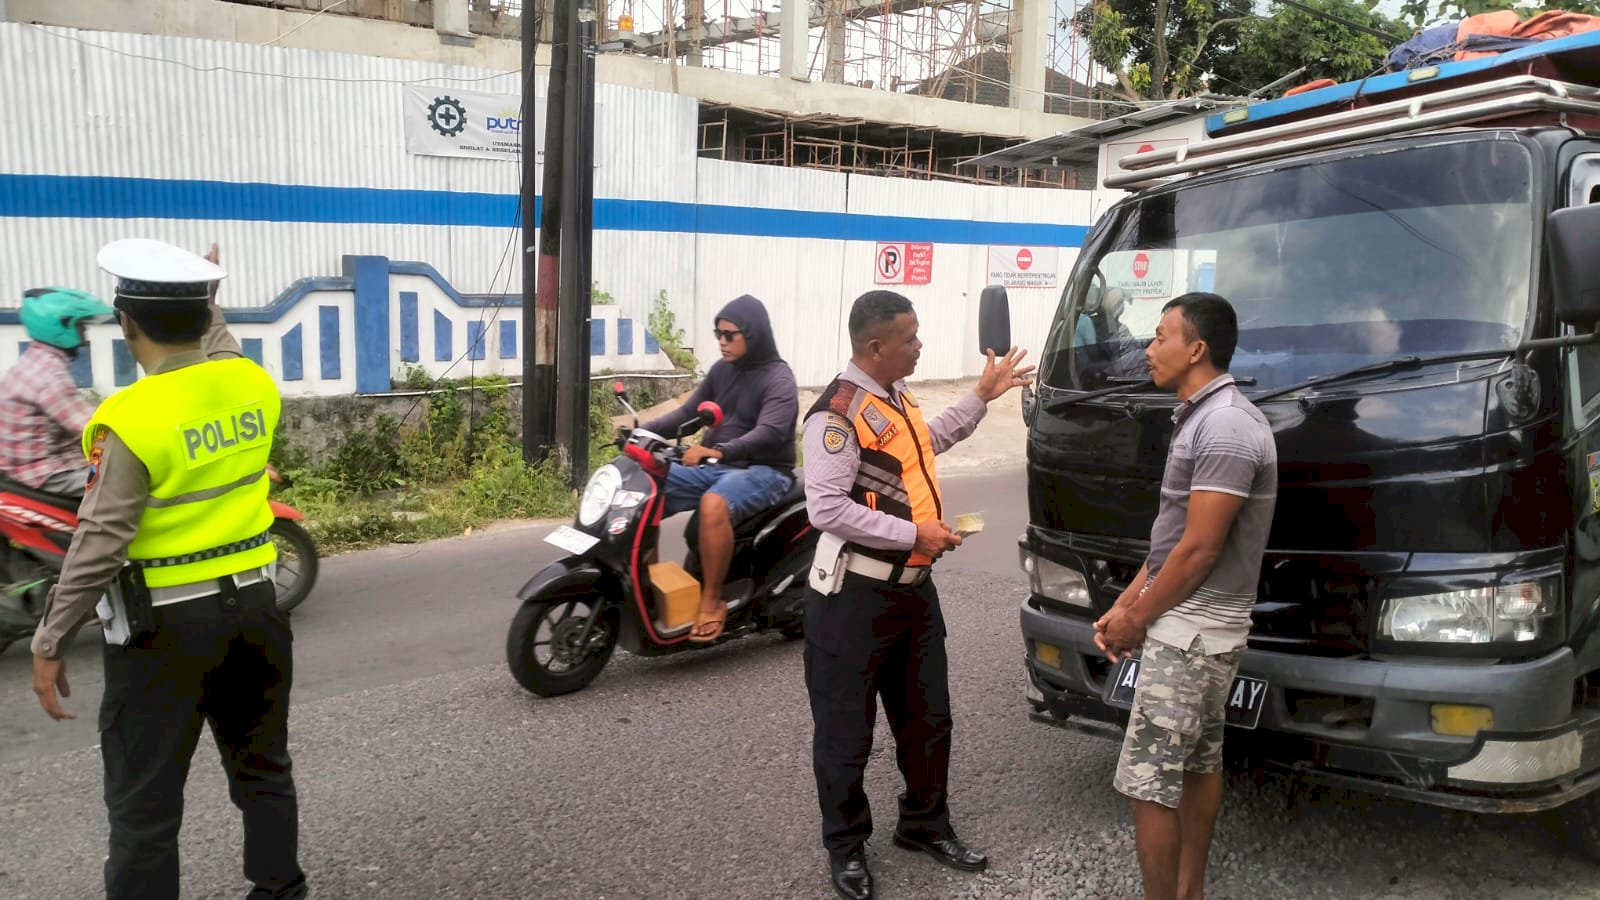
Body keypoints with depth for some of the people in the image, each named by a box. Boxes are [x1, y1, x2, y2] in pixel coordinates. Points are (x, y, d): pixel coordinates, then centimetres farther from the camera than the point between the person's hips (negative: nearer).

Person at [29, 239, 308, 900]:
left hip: (166, 625, -6)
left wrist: (50, 643, -7)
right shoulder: (255, 383, -4)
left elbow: (99, 546, -17)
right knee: (262, 769, 20)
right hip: (253, 603, 6)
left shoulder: (133, 419, -19)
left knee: (145, 801, 8)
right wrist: (206, 304, 39)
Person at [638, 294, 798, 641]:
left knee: (714, 504, -38)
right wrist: (644, 430, -7)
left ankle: (712, 601, -24)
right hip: (714, 467, 8)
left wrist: (718, 450, -42)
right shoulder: (721, 370, 11)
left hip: (763, 471, -8)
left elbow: (769, 433, -27)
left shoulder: (778, 379, -12)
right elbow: (689, 412, 10)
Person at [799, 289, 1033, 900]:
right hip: (856, 596, -9)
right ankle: (845, 846, 26)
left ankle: (924, 824, 39)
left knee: (927, 718, 20)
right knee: (847, 730, 7)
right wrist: (914, 534, -22)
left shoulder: (896, 398, 10)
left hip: (914, 587, 9)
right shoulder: (838, 413, -20)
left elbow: (931, 441, 32)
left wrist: (982, 397, 26)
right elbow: (827, 509, -26)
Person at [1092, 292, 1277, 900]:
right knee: (1198, 765, 19)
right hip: (1199, 627, 10)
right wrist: (1125, 604, 10)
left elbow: (1199, 549, -22)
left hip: (1188, 632, -10)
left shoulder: (1226, 427, -21)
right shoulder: (1201, 418, 11)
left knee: (1147, 784, -5)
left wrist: (1137, 619, -11)